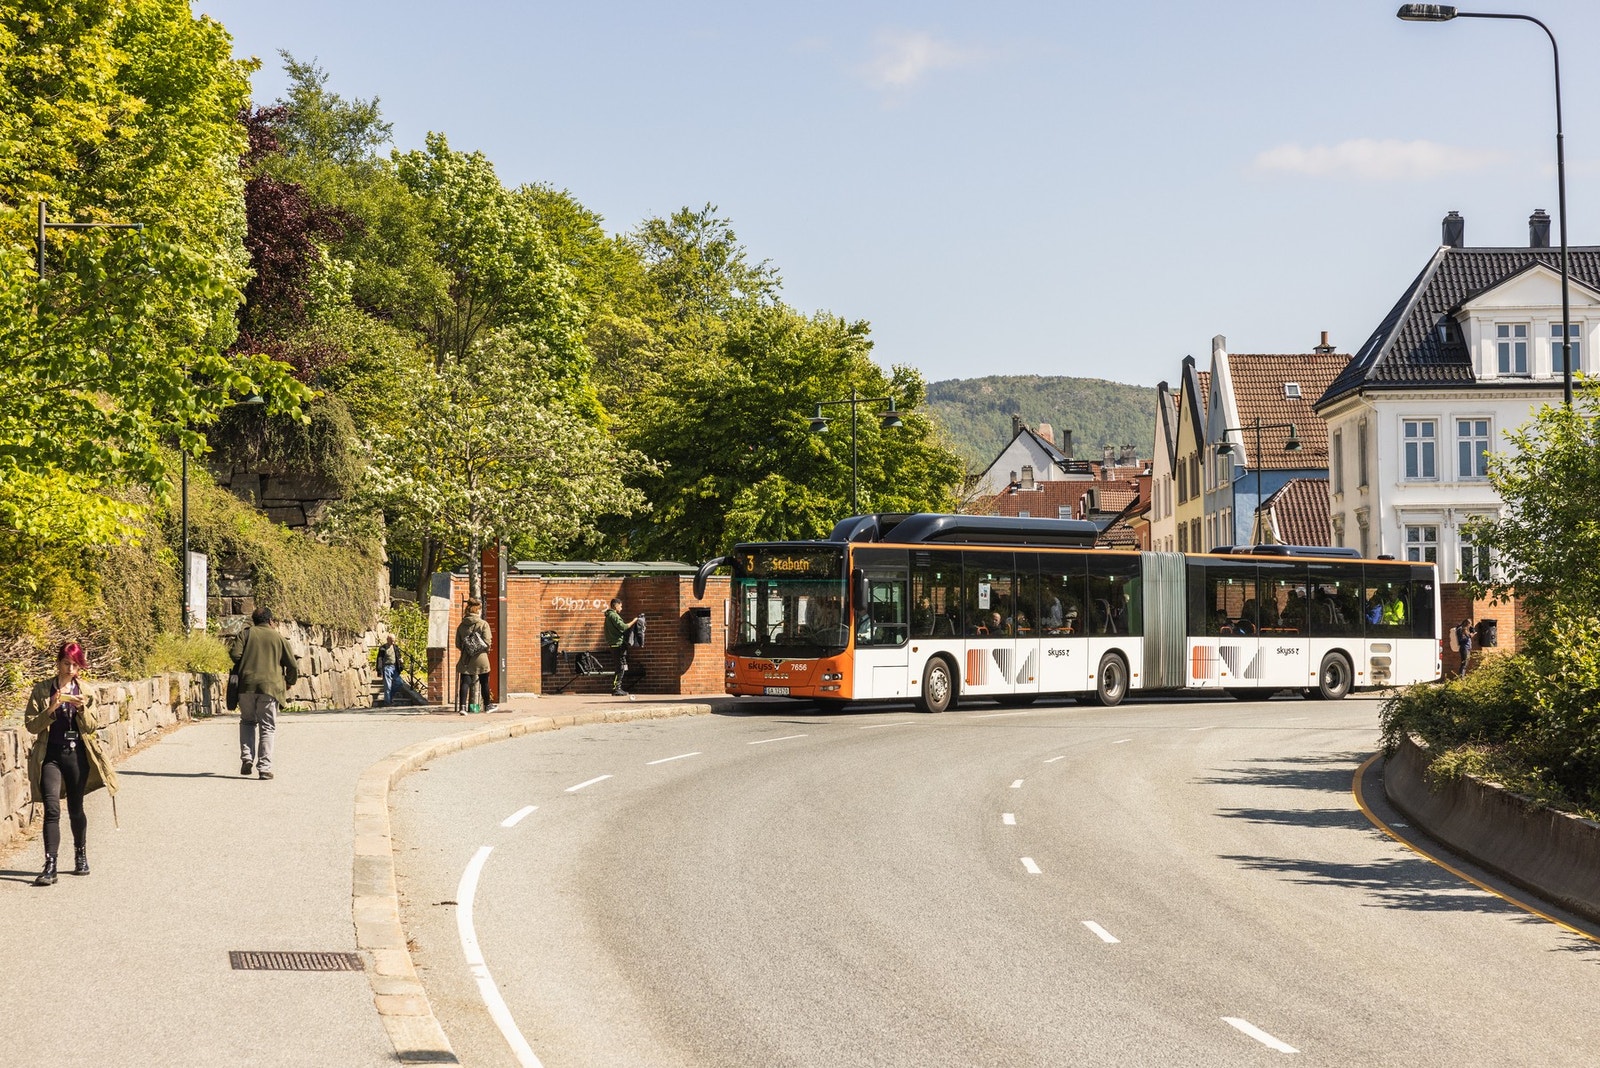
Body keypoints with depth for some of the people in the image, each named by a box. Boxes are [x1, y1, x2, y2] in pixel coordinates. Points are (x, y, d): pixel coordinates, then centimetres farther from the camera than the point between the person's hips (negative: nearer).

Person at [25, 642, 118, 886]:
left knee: (75, 809, 11)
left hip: (77, 755, 2)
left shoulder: (85, 692, 6)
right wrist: (51, 709, -18)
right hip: (51, 756, -2)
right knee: (52, 809, -14)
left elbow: (90, 727, 3)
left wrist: (82, 708, -15)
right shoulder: (42, 689, 1)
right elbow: (31, 724, -2)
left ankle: (81, 856, 32)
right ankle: (50, 866, -18)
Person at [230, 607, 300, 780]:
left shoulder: (245, 633, 9)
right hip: (270, 687, -1)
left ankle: (247, 758, 5)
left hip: (246, 686, 1)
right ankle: (264, 767, -2)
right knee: (267, 728, 4)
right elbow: (293, 666, 7)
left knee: (248, 721, 20)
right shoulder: (279, 638, 9)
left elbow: (235, 654, -5)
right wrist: (289, 683, 24)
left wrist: (242, 668, 15)